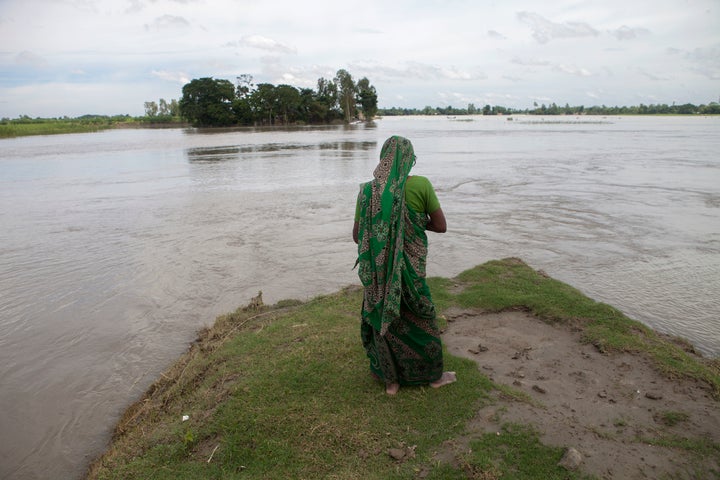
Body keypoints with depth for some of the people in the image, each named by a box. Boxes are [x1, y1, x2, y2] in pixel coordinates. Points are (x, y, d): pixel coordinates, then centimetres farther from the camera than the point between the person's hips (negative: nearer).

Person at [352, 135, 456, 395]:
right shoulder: (421, 185, -14)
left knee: (383, 322, 19)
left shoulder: (368, 190, -8)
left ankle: (391, 380, 33)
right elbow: (440, 226, -8)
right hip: (410, 270, -1)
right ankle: (434, 375, 37)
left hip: (379, 272, 2)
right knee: (421, 321, 18)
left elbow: (357, 235, -3)